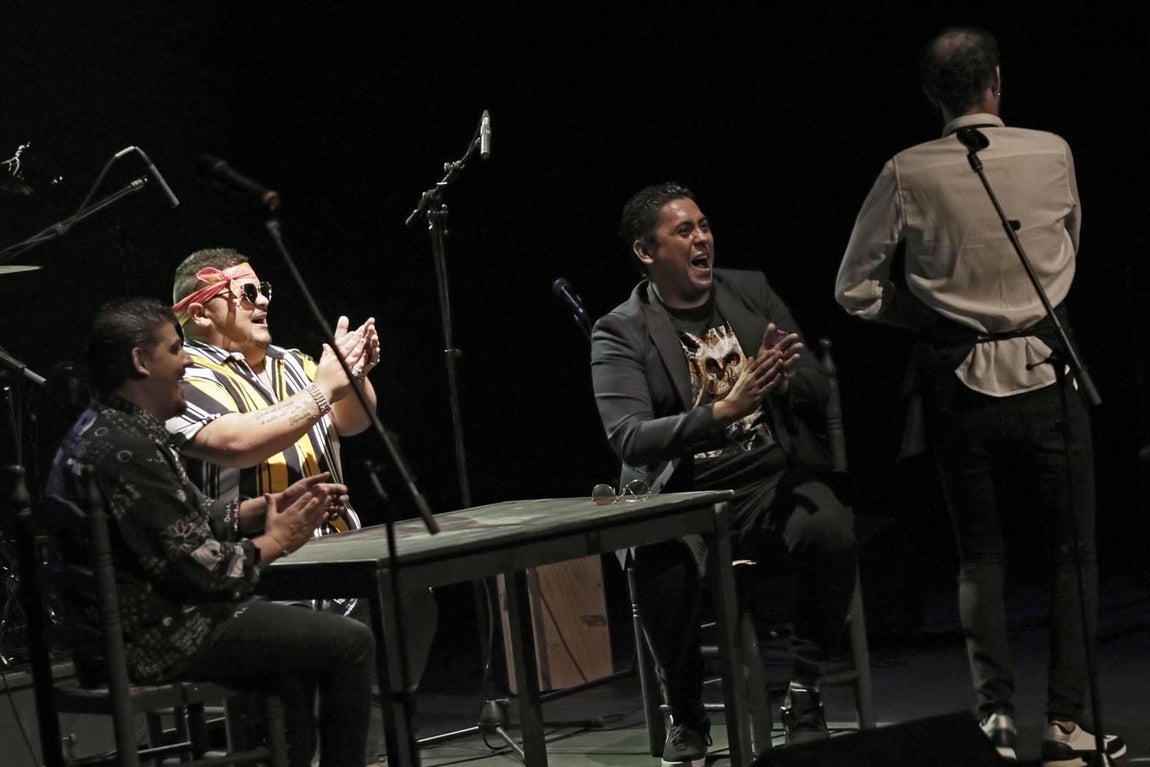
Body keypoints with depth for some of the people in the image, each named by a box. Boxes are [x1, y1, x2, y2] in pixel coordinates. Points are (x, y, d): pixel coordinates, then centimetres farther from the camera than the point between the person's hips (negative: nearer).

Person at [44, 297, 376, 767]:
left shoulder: (102, 430, 12)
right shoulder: (125, 449, -23)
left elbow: (190, 521, 16)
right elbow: (193, 565, -23)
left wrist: (275, 505, 6)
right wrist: (274, 542, -8)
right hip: (154, 637, -11)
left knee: (295, 636, 30)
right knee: (350, 643, -8)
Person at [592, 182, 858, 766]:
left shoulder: (751, 292, 12)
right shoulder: (619, 333, 1)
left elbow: (819, 393, 11)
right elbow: (629, 438, -14)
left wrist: (789, 378, -14)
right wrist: (721, 411, -28)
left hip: (772, 480, 3)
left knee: (833, 531, -31)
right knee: (662, 565, -36)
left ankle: (802, 696, -12)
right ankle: (687, 718, -11)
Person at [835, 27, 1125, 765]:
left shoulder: (908, 174, -5)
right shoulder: (1051, 155, -4)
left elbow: (856, 287, 1)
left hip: (956, 379, 1)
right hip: (1044, 372, -1)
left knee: (980, 552, 12)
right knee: (1073, 548, 8)